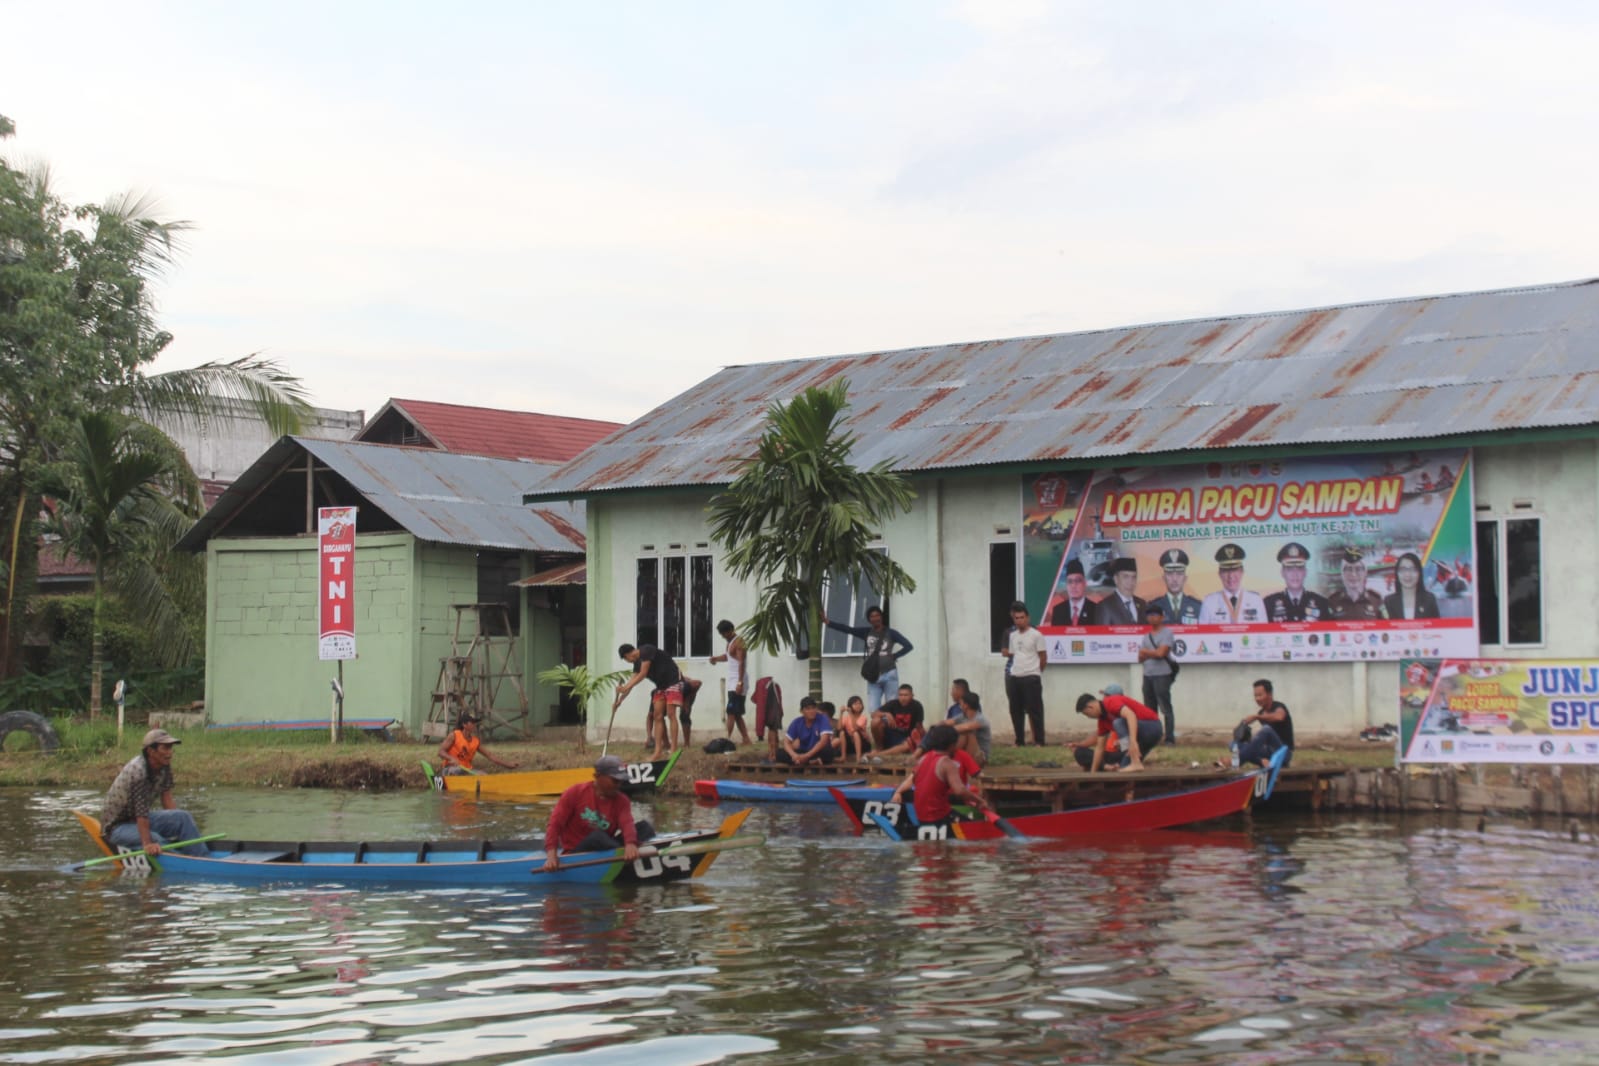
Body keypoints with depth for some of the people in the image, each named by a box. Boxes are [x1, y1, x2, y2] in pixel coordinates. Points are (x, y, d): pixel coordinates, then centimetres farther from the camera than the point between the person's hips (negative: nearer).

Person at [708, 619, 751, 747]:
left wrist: (740, 683, -26)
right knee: (736, 713, 10)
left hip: (737, 681, -10)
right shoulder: (730, 642, 17)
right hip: (732, 681, 10)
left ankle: (728, 738, -19)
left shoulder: (739, 642, -13)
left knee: (731, 711, -15)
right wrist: (716, 658, 11)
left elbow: (741, 663, -20)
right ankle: (746, 739, 12)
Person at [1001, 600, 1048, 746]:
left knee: (1034, 710, -4)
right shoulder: (1012, 636, 13)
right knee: (1016, 711, 7)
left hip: (1031, 678, -6)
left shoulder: (1036, 635, -5)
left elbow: (1044, 657, -1)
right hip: (1014, 677, 6)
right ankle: (1020, 741, 15)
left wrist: (1034, 671, 8)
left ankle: (1039, 741, 0)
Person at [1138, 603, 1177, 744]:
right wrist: (1153, 654, -7)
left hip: (1162, 675, -7)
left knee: (1165, 708, -8)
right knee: (1149, 709, 10)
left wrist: (1145, 651, 1)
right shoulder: (1147, 636, 17)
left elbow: (1161, 653, -14)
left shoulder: (1166, 633, -4)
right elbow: (1141, 657, 12)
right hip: (1147, 675, 8)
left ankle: (1170, 738, -9)